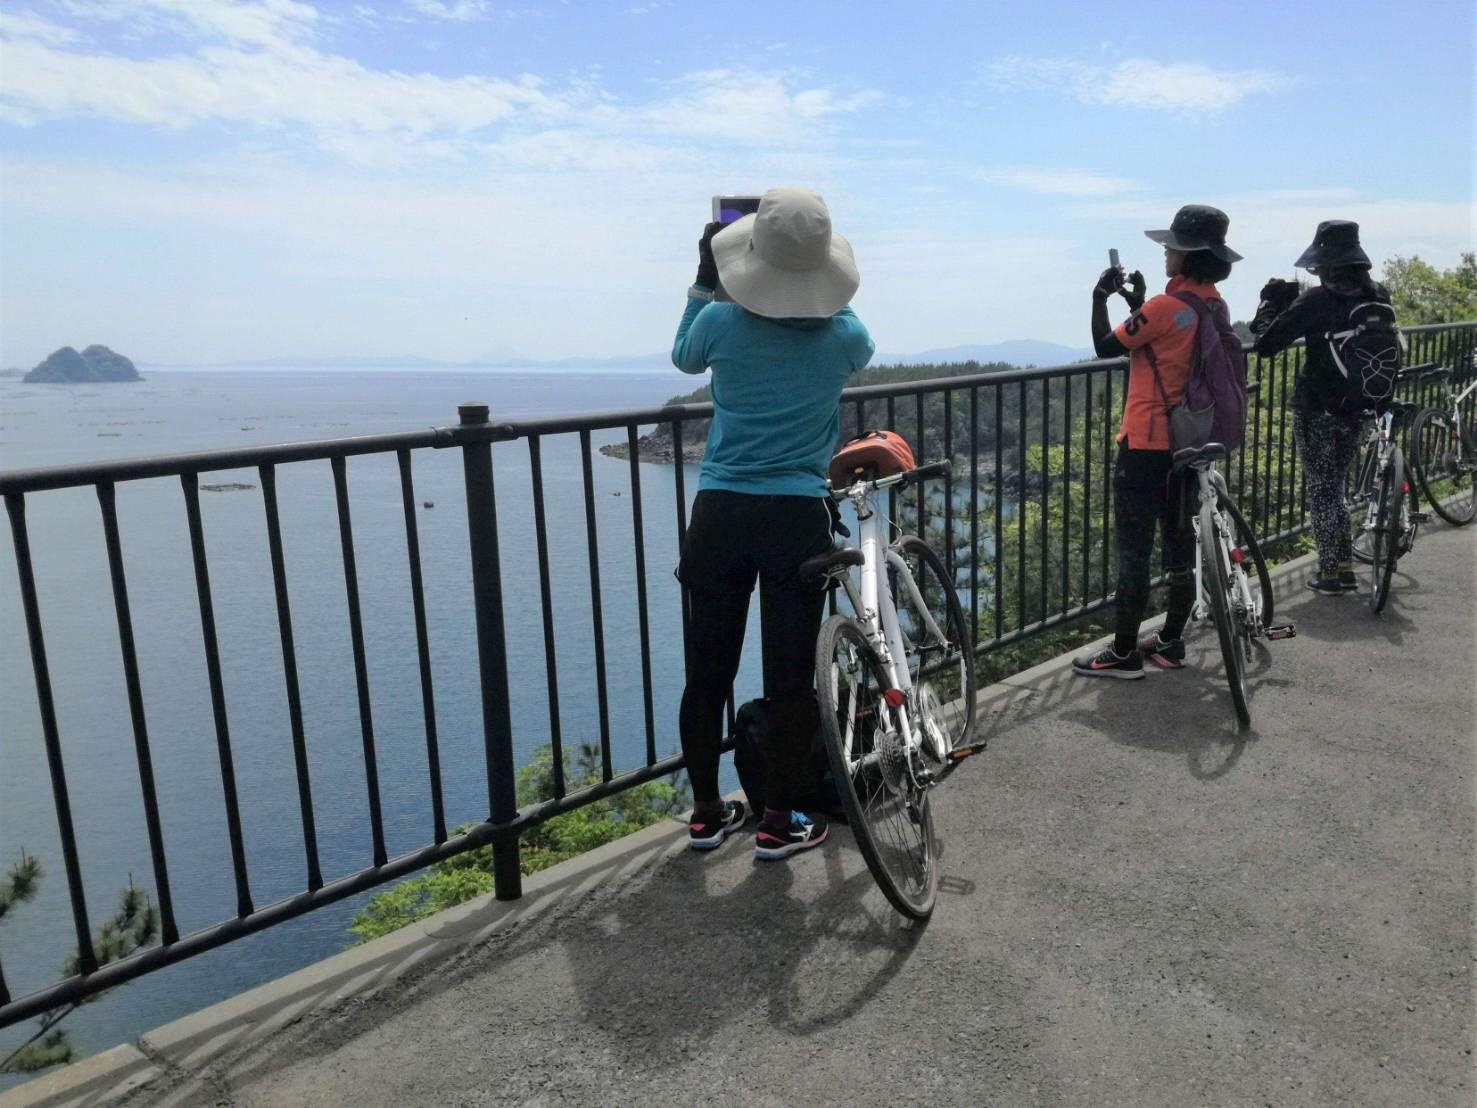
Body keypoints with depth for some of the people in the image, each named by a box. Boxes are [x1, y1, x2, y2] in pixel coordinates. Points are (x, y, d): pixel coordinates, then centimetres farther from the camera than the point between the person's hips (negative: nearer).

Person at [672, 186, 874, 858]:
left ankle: (706, 813, 25)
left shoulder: (722, 321, -4)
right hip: (798, 516, -1)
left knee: (707, 672, 12)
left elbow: (683, 358, 19)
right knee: (790, 677, 7)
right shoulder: (843, 336, -3)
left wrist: (703, 282, 27)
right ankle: (778, 821, 17)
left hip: (720, 512, 1)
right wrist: (823, 293, 31)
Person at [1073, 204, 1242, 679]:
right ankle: (1170, 643, 23)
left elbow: (1105, 346, -10)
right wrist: (1139, 303, 14)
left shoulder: (1164, 306, -18)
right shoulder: (1213, 303, 8)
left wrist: (1101, 295, 2)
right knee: (1180, 540, 13)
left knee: (1134, 549, -2)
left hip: (1146, 444, -8)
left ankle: (1123, 653, 4)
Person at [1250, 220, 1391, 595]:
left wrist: (1270, 300, -1)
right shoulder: (1377, 297, 2)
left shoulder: (1317, 301, -18)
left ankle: (1330, 572, 9)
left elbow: (1266, 342, -18)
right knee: (1335, 484, 20)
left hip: (1317, 410, -6)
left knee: (1321, 489, 5)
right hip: (1357, 409, 6)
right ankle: (1345, 567, 23)